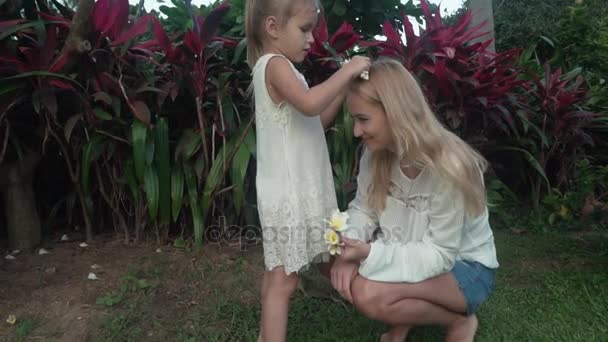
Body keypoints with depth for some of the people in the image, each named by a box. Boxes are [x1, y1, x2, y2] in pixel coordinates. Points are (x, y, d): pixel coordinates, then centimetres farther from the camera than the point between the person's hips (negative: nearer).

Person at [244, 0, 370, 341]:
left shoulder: (278, 68, 18)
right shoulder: (275, 64, -12)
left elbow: (316, 122, 18)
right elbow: (310, 104, -32)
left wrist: (345, 87, 9)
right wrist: (347, 71, -19)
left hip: (296, 189, 10)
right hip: (288, 192, -10)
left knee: (278, 273, 17)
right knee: (284, 279, -5)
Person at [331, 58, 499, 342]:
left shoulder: (448, 168, -31)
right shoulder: (376, 153, -12)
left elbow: (439, 255, -26)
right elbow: (363, 210, -6)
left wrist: (370, 253, -37)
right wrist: (352, 248, -28)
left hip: (465, 267, -5)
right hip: (409, 254, 6)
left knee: (369, 294, -28)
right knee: (343, 271, -17)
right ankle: (404, 317, 7)